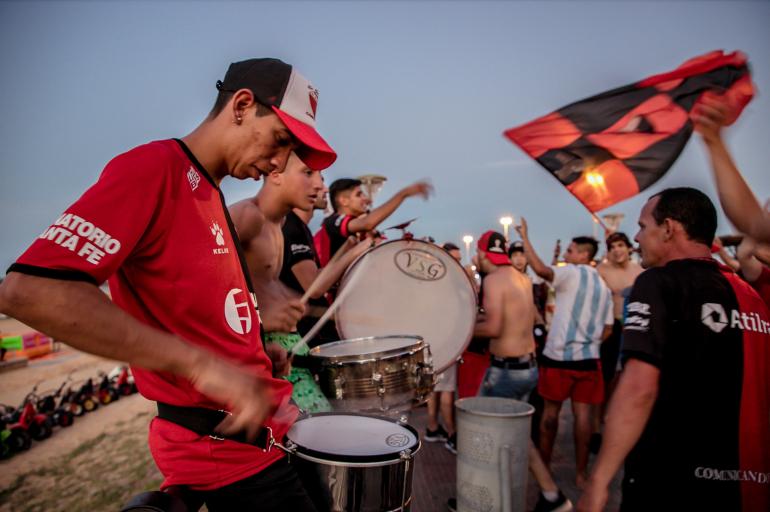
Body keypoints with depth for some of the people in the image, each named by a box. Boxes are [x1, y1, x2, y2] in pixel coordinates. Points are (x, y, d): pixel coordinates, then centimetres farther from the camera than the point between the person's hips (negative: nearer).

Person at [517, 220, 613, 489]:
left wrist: (524, 237, -19)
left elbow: (540, 269, -27)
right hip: (588, 358, 5)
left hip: (559, 356, -5)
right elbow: (607, 329, 14)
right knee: (582, 413, 8)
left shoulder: (572, 273, -8)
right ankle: (581, 473, 15)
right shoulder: (604, 286, 13)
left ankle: (544, 464, 21)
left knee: (551, 410, 9)